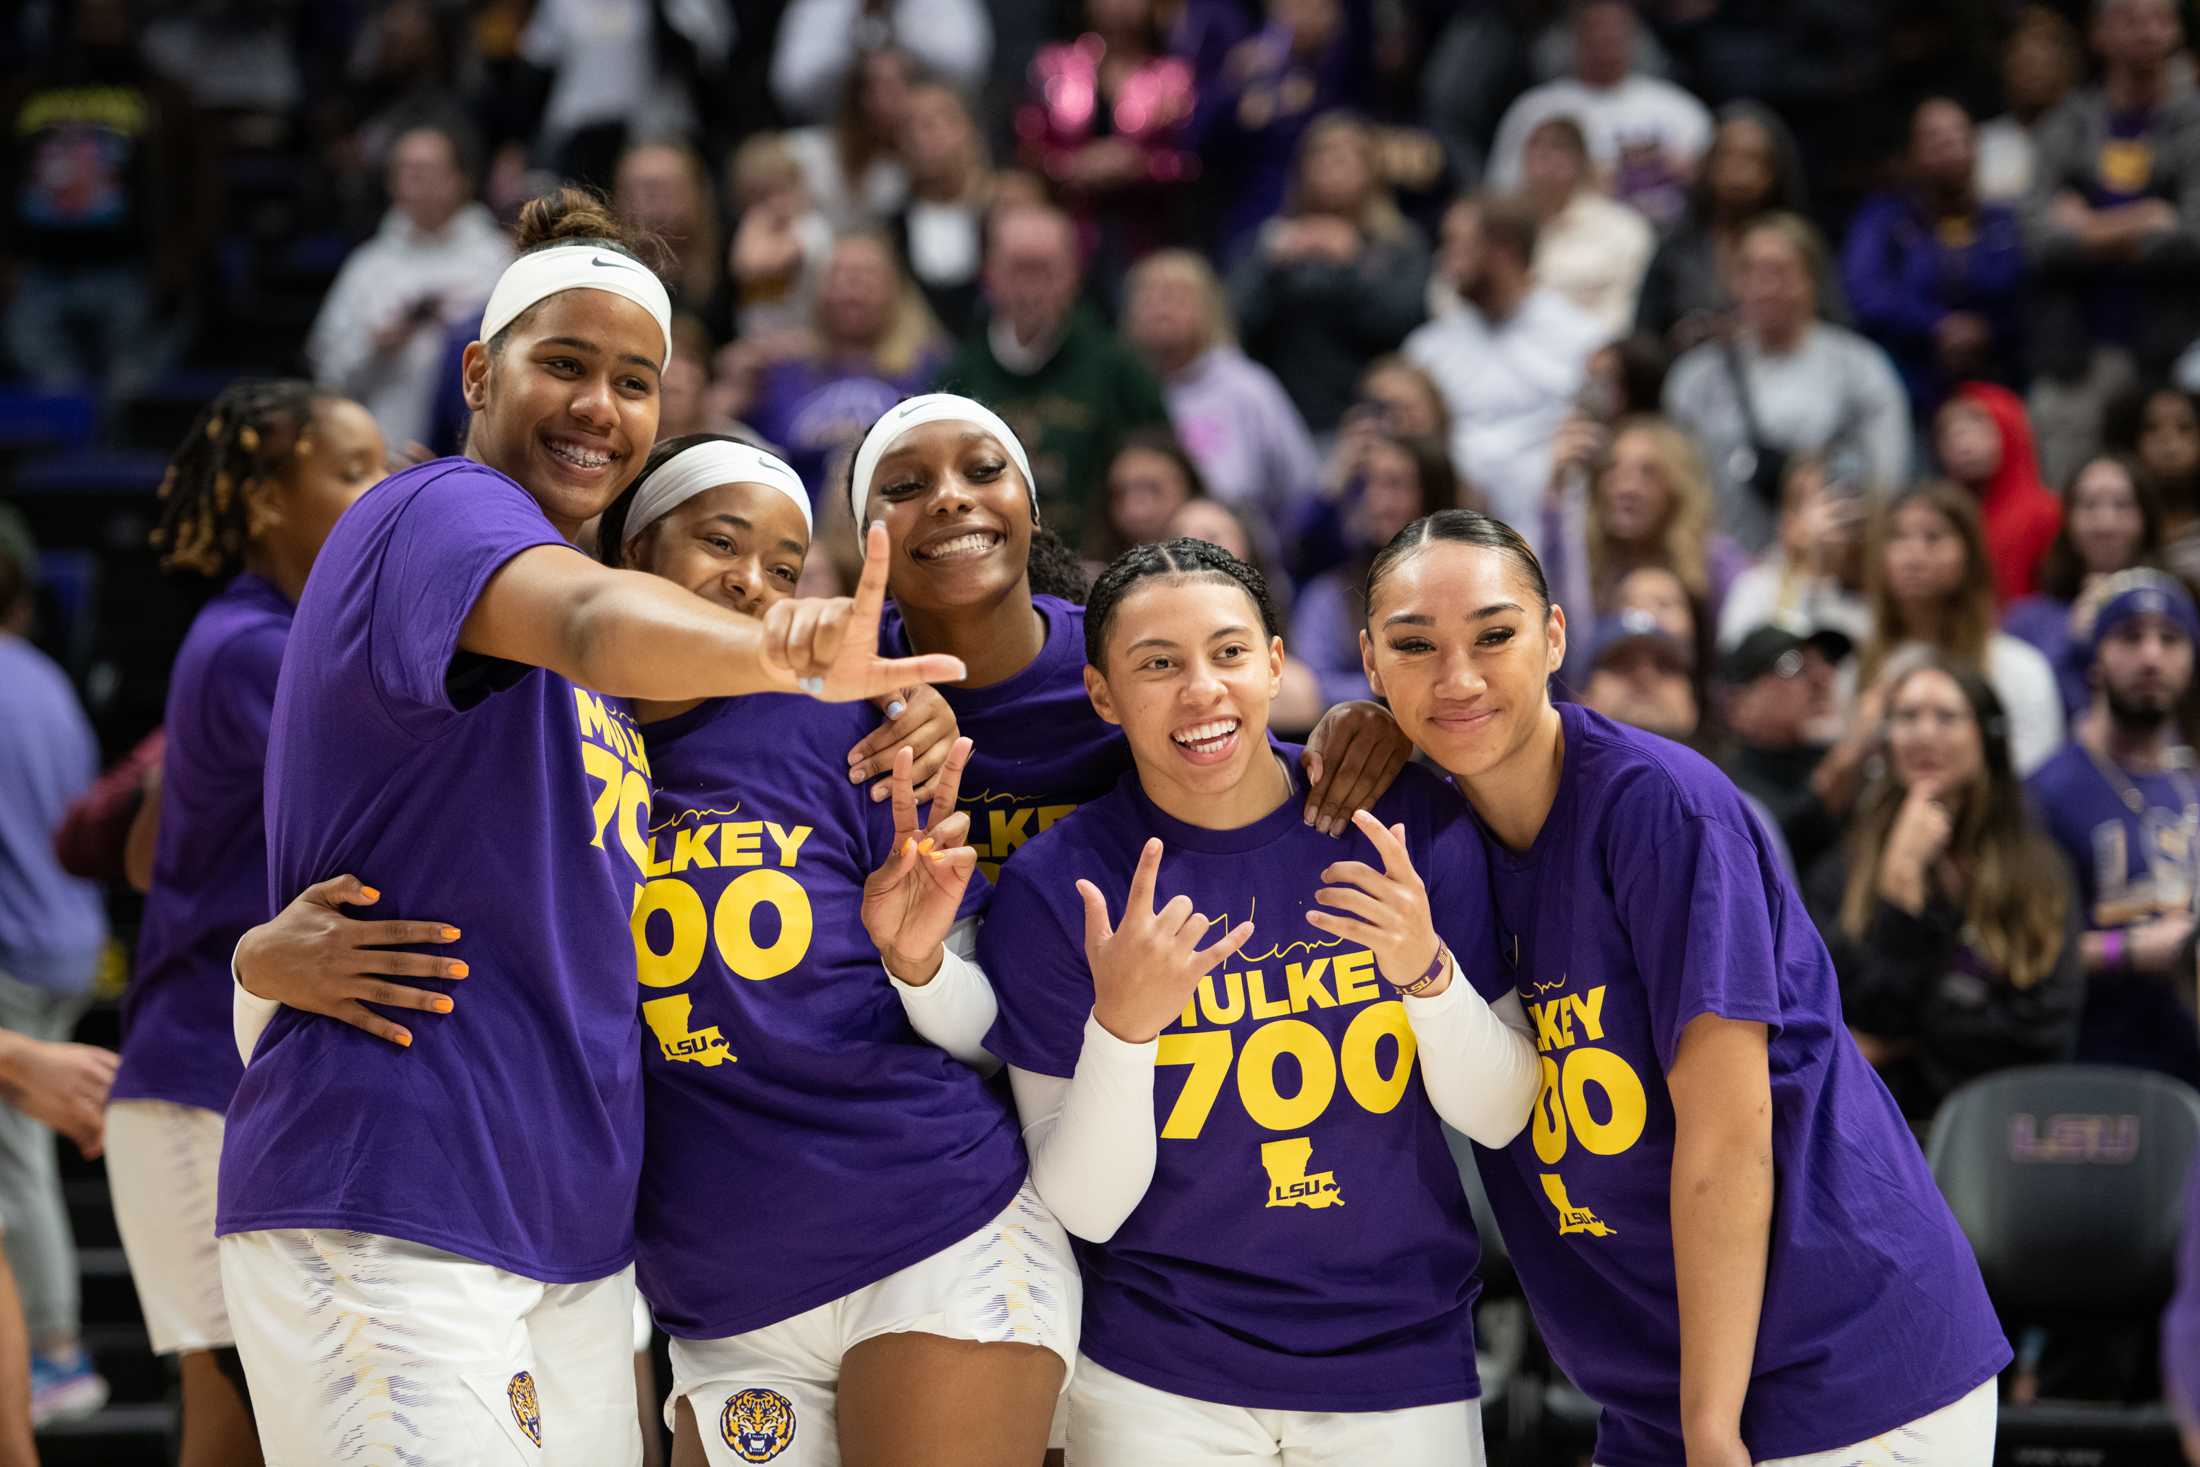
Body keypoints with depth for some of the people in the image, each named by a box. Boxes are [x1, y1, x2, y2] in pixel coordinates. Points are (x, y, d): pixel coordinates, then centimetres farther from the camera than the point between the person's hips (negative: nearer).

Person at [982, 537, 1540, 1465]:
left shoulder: (1402, 817, -6)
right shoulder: (1054, 888, -10)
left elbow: (1499, 1115, -3)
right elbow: (1085, 1207, -10)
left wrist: (1425, 967, -21)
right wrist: (1120, 1025, -27)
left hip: (1403, 1367, 2)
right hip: (1159, 1382, -2)